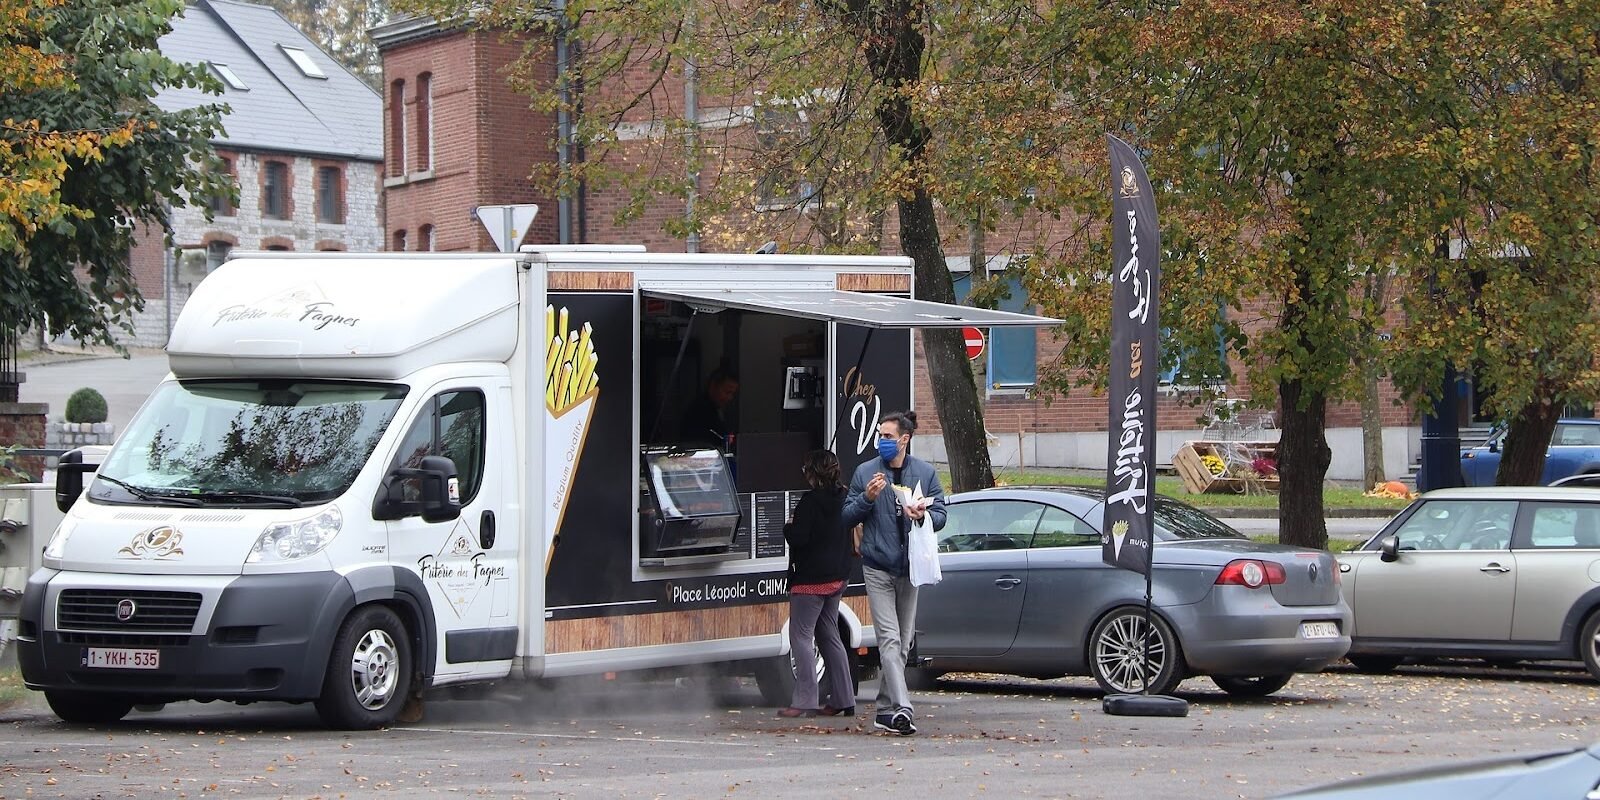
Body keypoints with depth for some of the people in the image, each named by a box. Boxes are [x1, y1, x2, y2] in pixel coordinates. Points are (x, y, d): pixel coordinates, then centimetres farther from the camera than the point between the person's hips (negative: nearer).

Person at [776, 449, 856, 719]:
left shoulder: (811, 502, -16)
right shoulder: (843, 499, 9)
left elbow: (799, 538, -19)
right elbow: (850, 539, 18)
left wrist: (788, 527, -1)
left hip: (810, 579, -9)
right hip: (837, 577, 9)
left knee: (801, 636, -6)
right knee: (829, 637, 15)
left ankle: (804, 701, -12)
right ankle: (843, 700, 14)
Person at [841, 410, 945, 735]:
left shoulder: (925, 473, 6)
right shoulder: (865, 472, 2)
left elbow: (940, 515, 7)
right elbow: (847, 518, 6)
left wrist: (924, 515, -15)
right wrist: (867, 498, -12)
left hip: (910, 567, 3)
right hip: (878, 567, -3)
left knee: (903, 642, 8)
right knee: (889, 639, -14)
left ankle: (885, 710, 20)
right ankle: (901, 708, -24)